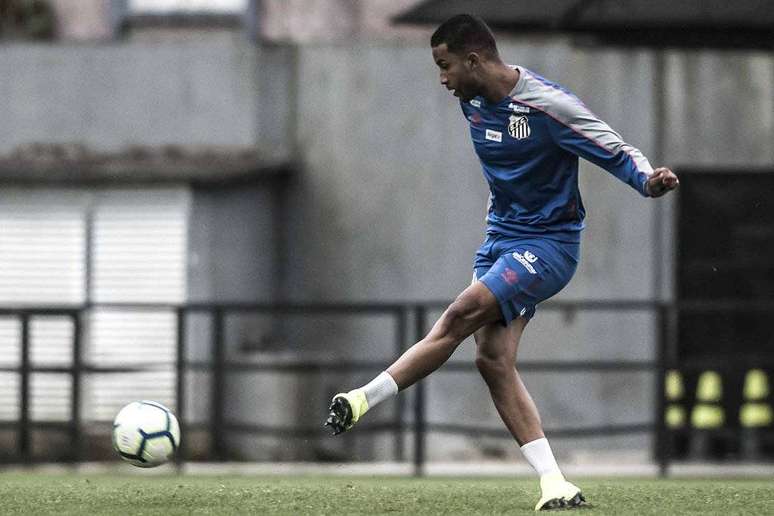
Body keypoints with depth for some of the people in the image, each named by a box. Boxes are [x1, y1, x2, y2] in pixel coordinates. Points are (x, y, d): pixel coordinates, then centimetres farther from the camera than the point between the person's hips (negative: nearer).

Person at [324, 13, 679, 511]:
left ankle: (365, 399, -16)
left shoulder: (547, 104, -19)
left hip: (548, 243, -8)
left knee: (461, 315, -23)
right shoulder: (472, 101, 5)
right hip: (501, 239, 8)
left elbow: (617, 152, -16)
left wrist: (649, 179, -36)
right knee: (492, 358, -9)